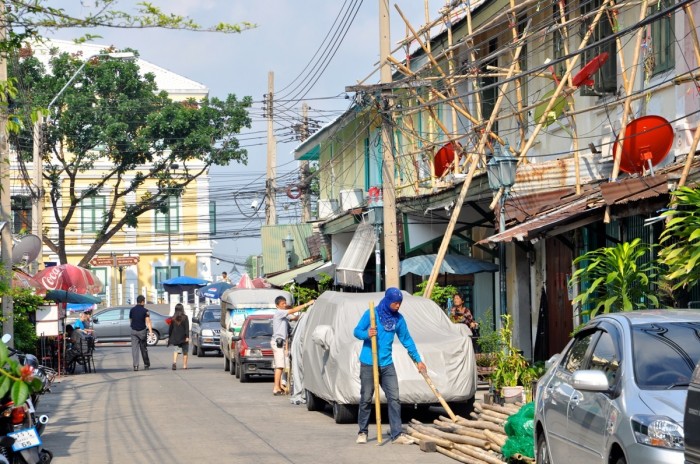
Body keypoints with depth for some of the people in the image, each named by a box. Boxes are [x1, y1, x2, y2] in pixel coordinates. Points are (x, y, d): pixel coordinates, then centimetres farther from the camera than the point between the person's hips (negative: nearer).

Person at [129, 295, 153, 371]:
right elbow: (148, 321, -18)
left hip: (134, 331, 2)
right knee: (144, 348, 11)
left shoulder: (132, 310, 4)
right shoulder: (145, 311, -8)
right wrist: (150, 331, -26)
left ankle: (135, 365, -11)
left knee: (134, 348, -1)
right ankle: (146, 365, 20)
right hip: (142, 331, -2)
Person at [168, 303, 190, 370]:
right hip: (183, 337, -2)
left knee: (176, 350, 6)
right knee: (185, 352, 8)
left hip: (175, 338, 2)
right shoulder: (185, 317, -7)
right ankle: (184, 365, 8)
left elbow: (170, 328, 7)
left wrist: (169, 337, 16)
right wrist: (187, 336, -12)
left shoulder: (173, 318, 2)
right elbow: (187, 328, -12)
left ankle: (174, 362, -19)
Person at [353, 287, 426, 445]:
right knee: (366, 399, 3)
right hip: (368, 364, -4)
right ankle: (362, 432, 15)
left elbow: (407, 340, 13)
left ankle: (397, 434, -1)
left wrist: (418, 360, 14)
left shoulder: (398, 319, 5)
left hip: (387, 364, 4)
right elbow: (356, 331, -4)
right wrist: (367, 334, -26)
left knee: (394, 398, -2)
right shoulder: (372, 313, -7)